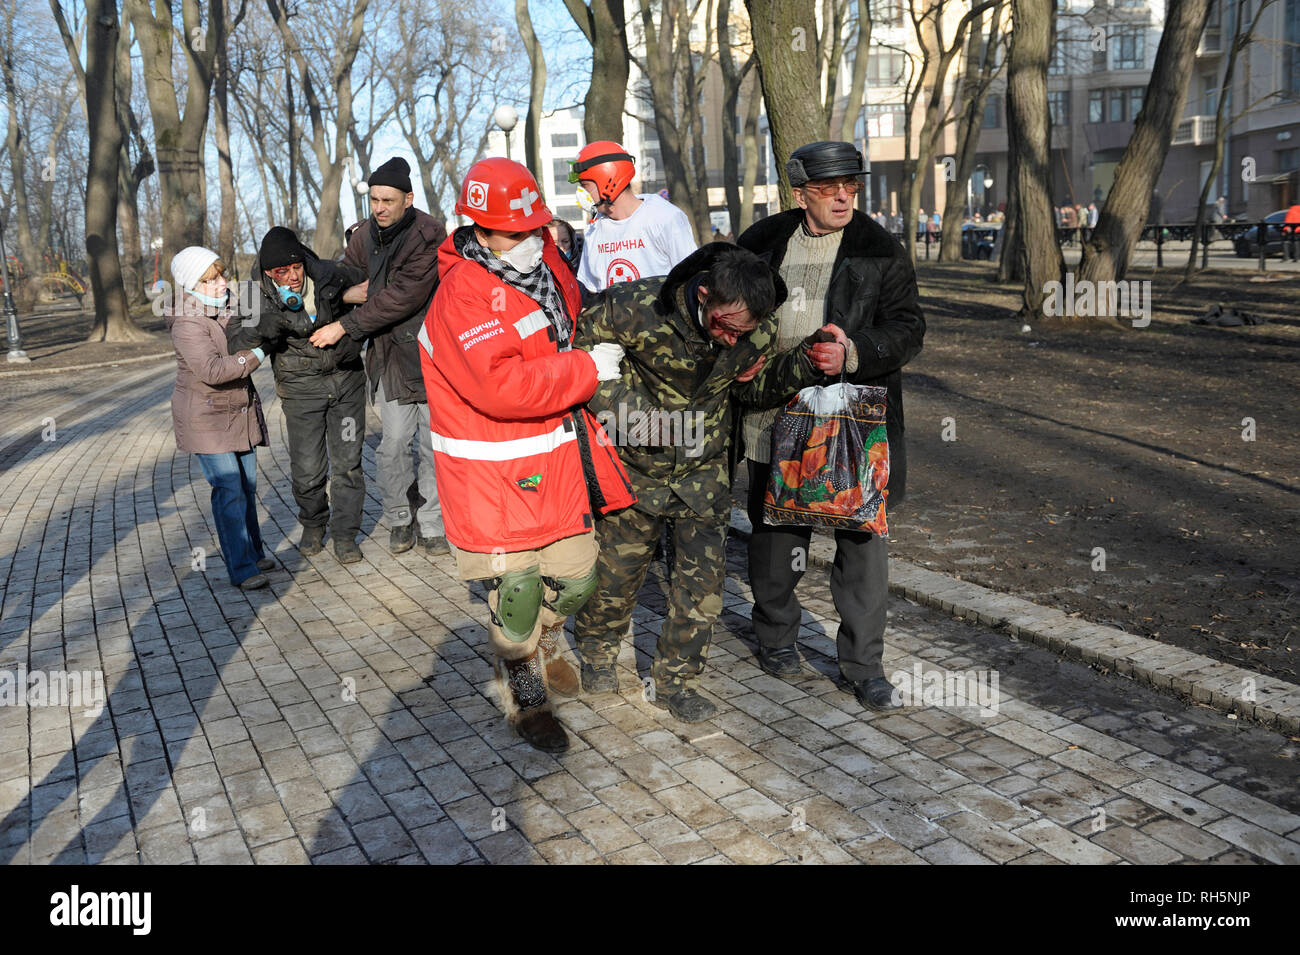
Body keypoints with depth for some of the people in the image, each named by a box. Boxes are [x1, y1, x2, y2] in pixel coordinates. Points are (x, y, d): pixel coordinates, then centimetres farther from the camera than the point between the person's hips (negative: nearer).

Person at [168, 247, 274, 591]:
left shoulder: (225, 310, 7)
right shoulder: (187, 326, -20)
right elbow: (211, 370, -32)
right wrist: (256, 354, -28)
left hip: (239, 412, 8)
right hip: (206, 417, -8)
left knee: (248, 484, 12)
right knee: (229, 489, -11)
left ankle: (253, 552, 26)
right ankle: (242, 569, -8)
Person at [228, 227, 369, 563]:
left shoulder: (329, 275, -9)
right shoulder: (259, 298, -13)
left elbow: (366, 284, 11)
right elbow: (234, 343, -20)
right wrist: (259, 330, -37)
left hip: (347, 379, 1)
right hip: (301, 387, -1)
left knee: (347, 463, 2)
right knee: (307, 469, -1)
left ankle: (345, 534, 15)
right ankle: (313, 525, 27)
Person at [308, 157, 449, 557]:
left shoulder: (429, 235, -13)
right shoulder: (366, 236, 7)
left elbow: (402, 297, -19)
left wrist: (344, 326, -14)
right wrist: (350, 293, -7)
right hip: (389, 354, 4)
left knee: (435, 445, 2)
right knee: (393, 445, 1)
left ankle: (431, 524, 16)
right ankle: (399, 519, 20)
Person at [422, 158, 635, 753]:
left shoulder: (546, 264, 7)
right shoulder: (463, 294, -20)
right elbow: (499, 386, -31)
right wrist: (587, 369, -23)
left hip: (559, 457, 8)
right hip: (494, 476, -8)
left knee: (574, 578, 16)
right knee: (516, 592, 3)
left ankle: (544, 647, 48)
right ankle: (525, 699, 28)